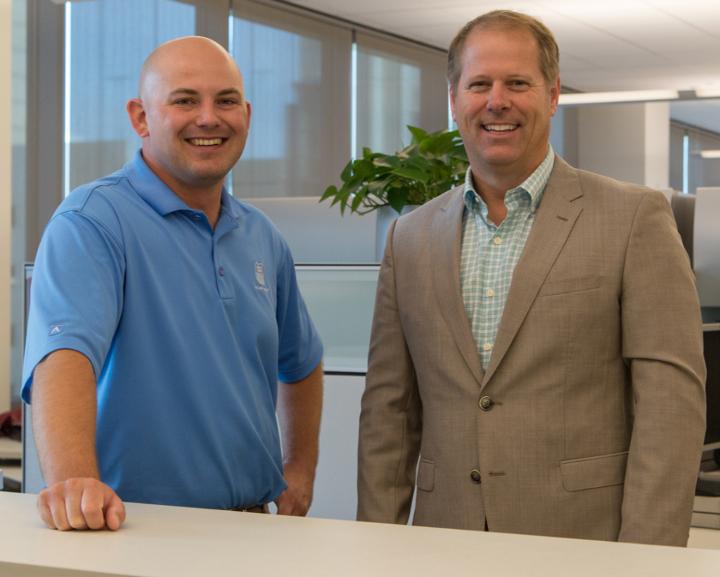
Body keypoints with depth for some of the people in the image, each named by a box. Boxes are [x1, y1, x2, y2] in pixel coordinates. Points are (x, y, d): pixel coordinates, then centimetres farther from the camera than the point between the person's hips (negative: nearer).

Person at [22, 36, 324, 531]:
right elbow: (64, 352, -28)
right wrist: (73, 482, -44)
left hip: (253, 526, 6)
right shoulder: (92, 222, -12)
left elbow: (301, 362, 26)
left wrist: (301, 470, 15)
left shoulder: (262, 238, 11)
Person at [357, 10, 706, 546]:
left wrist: (645, 561, -15)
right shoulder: (411, 237, 10)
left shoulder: (635, 217, -3)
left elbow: (671, 396, -8)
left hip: (585, 541, -3)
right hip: (448, 551, 3)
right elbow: (389, 409, 11)